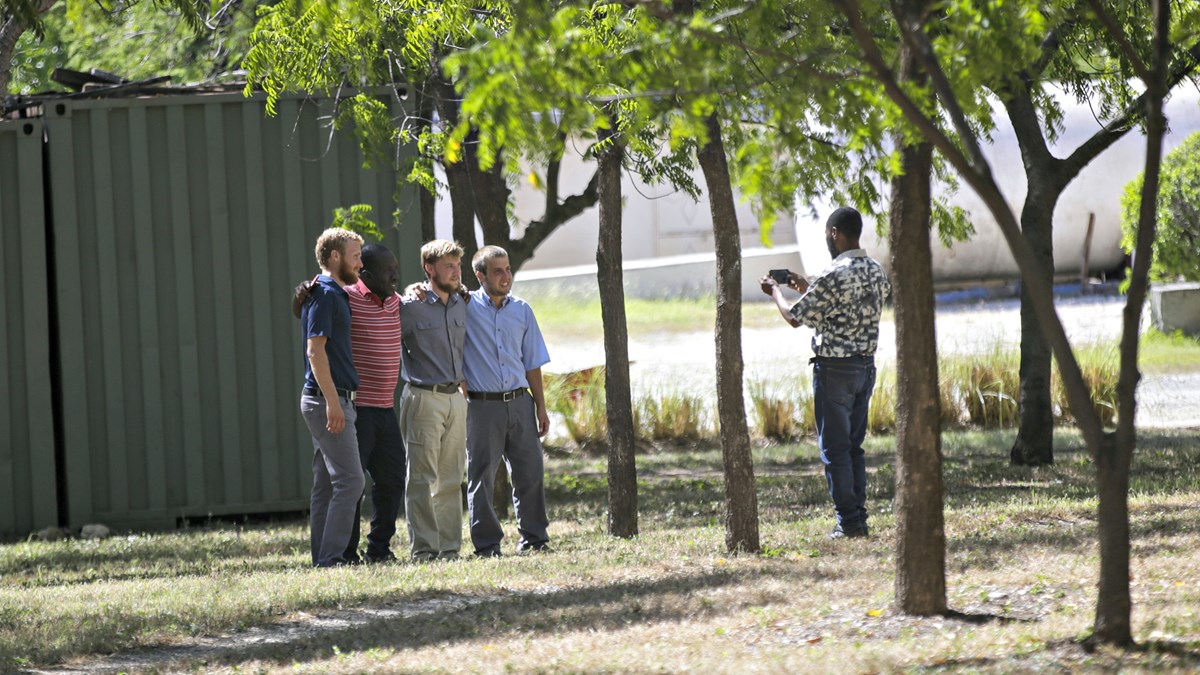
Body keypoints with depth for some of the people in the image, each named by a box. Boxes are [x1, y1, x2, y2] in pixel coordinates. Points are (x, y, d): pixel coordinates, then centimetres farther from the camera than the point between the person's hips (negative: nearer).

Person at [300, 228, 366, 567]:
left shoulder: (334, 294, 18)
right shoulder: (325, 294, -12)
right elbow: (315, 350, -19)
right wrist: (332, 402, -24)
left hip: (331, 400, 10)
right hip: (328, 399, -10)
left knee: (326, 483, 9)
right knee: (349, 479, -13)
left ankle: (323, 558, 10)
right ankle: (332, 555, -16)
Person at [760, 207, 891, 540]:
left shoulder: (834, 277, -19)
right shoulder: (876, 273, 6)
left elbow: (796, 317, -12)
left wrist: (776, 292, 7)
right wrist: (805, 288, 26)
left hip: (835, 369, -8)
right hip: (866, 365, 8)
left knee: (834, 447, -1)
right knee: (854, 446, 15)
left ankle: (849, 521, -1)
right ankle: (859, 519, 15)